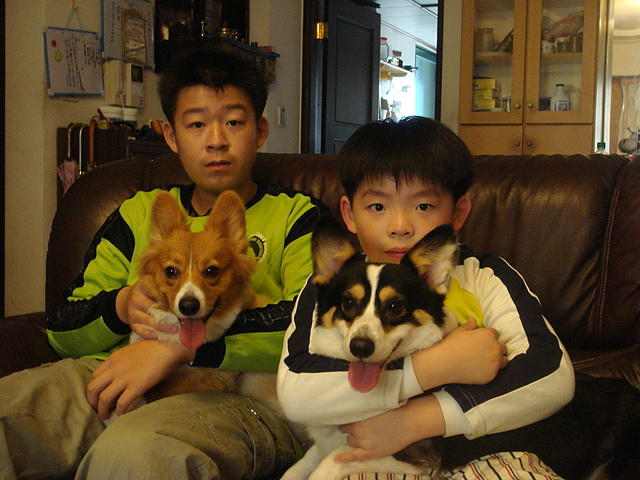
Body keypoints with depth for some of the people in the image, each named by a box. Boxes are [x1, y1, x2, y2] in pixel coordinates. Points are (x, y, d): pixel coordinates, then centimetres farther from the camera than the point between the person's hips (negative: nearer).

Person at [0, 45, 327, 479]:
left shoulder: (298, 216, 13)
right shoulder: (138, 214, 26)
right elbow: (63, 328, 21)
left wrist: (182, 343, -17)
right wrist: (123, 306, -3)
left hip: (239, 398, -4)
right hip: (114, 383, 5)